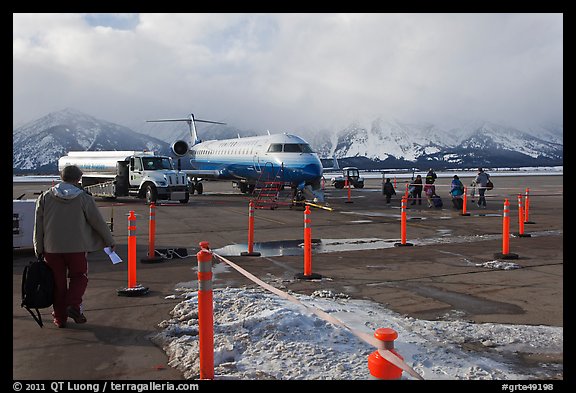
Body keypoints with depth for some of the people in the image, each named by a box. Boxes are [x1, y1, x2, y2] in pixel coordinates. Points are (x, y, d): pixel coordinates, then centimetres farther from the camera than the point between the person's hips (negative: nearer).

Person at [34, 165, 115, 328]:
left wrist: (39, 249, 11)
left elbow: (38, 226, 4)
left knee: (58, 282, 11)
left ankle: (60, 317, 15)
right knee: (79, 277, 15)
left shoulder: (45, 197, 3)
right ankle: (73, 305, -6)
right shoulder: (83, 198, -5)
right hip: (76, 247, -2)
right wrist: (109, 241, 12)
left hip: (52, 248, 2)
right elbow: (98, 222, 0)